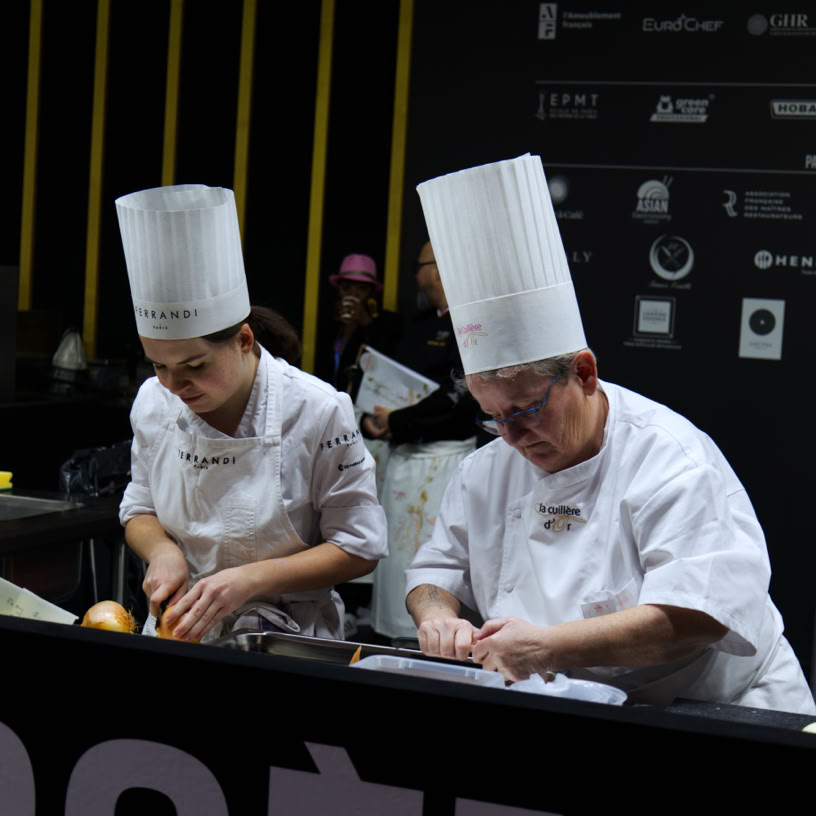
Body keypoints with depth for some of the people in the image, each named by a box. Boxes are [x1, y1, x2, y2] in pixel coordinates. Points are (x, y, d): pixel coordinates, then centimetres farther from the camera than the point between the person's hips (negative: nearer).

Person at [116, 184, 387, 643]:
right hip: (180, 631, 4)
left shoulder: (318, 411, -12)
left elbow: (359, 548, -6)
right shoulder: (154, 403, 2)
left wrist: (250, 579, -17)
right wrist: (163, 551, -6)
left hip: (288, 641, -4)